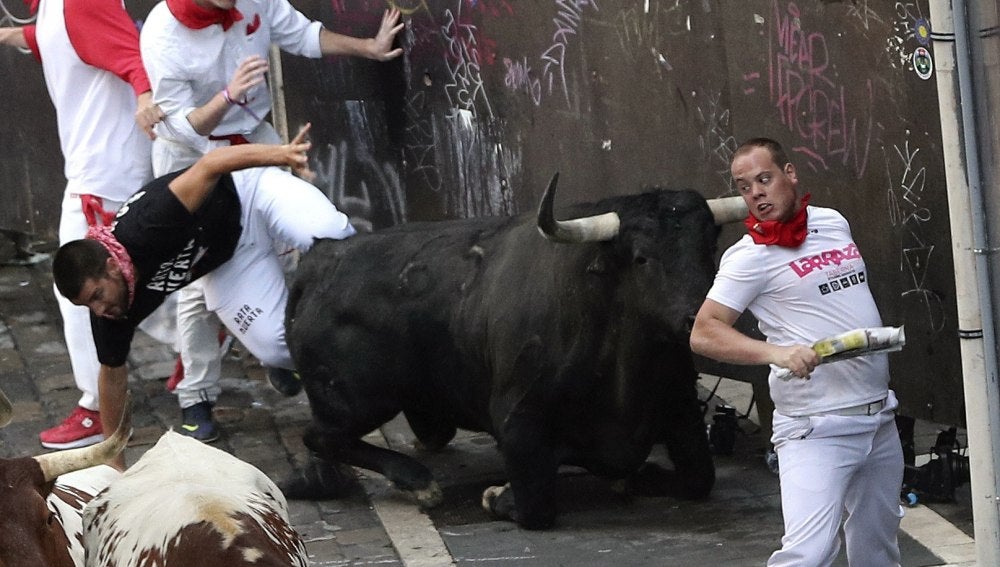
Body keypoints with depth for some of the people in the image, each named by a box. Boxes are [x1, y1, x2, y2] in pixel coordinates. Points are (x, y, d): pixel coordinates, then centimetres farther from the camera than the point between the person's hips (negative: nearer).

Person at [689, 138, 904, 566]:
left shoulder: (833, 222, 10)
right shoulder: (750, 255, -10)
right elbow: (703, 335, -18)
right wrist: (776, 352, -31)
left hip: (879, 415, 7)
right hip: (817, 429, -7)